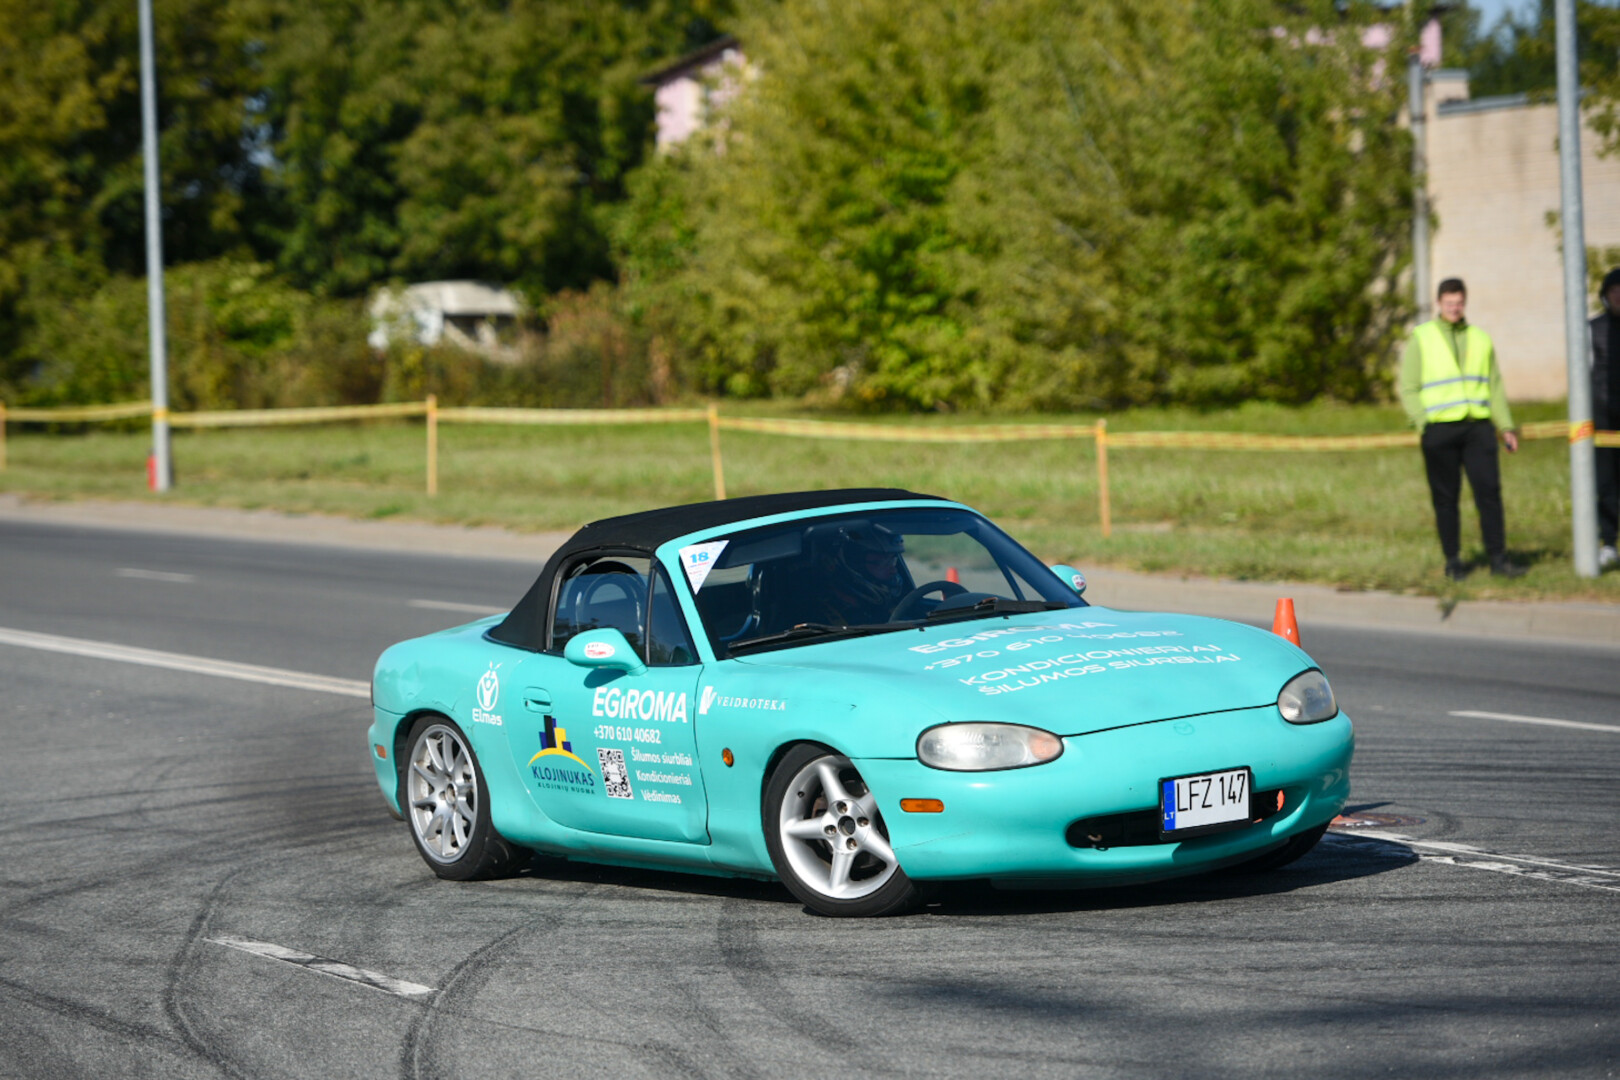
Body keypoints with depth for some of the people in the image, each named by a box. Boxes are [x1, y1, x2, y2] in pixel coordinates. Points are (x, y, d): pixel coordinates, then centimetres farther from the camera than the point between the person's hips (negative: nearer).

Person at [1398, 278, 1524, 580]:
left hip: (1478, 427, 2)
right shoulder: (1420, 339, 6)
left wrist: (1506, 426, 11)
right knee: (1445, 497, 0)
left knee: (1489, 491, -6)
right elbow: (1408, 388, 3)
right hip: (1439, 428, -2)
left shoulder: (1481, 339, 17)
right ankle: (1453, 560, 8)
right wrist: (1424, 422, -9)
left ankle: (1498, 558, -3)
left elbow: (1495, 387, 20)